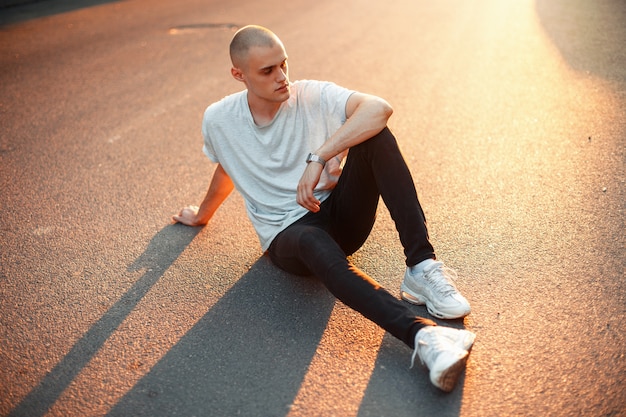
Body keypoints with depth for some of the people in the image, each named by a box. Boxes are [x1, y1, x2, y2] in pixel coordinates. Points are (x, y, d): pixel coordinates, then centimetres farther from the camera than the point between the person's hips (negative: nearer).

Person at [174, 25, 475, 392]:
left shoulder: (314, 96, -6)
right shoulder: (217, 120, 0)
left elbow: (380, 107, -24)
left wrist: (318, 157, -33)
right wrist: (202, 214, 38)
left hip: (343, 217, 1)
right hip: (287, 236, -1)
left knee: (374, 134, -25)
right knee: (313, 242, -40)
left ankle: (421, 267, -30)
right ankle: (421, 334, -53)